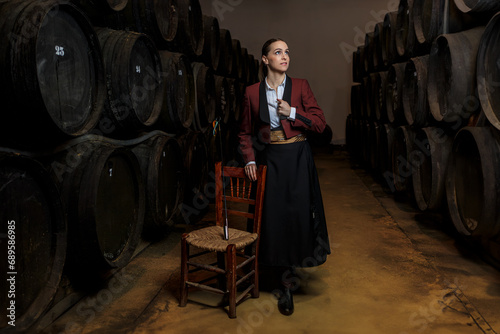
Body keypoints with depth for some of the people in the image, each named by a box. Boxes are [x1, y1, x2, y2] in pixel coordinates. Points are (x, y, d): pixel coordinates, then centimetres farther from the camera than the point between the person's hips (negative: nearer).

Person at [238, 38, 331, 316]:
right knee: (275, 217, 1)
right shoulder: (253, 92, 3)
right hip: (269, 160, 1)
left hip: (297, 159, 0)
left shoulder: (300, 86, 1)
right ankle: (286, 284, 15)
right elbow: (246, 132, 9)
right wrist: (250, 160, -3)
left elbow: (320, 123, -2)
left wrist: (292, 113, -14)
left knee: (298, 214, 0)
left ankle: (288, 274, 25)